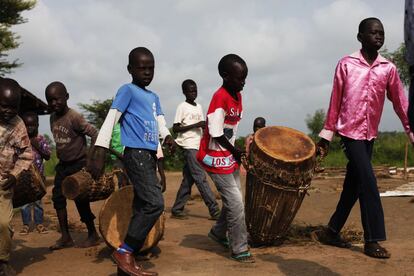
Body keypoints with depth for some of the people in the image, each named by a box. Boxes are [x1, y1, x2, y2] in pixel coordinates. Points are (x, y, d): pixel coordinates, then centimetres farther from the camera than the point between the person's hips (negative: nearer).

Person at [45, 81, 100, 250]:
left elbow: (95, 134, -23)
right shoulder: (52, 117, 4)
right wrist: (60, 157, 14)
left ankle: (93, 235, 13)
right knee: (58, 197, 5)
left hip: (79, 164, -8)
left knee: (80, 199, -4)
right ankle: (65, 237, 12)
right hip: (63, 165, 8)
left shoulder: (74, 118, -21)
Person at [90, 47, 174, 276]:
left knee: (142, 207, 7)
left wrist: (167, 136, -8)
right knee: (155, 203, -18)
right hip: (135, 153, -8)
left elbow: (160, 122, 16)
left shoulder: (154, 97, 21)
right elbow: (110, 119, -11)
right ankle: (123, 252, -9)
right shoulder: (127, 90, -3)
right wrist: (99, 153, -19)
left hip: (149, 155, 8)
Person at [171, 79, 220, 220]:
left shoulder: (199, 107, 17)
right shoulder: (182, 107, -5)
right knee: (201, 178, -9)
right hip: (189, 146, -8)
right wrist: (196, 125, -17)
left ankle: (177, 210, 15)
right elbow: (175, 128, -10)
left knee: (189, 179, 8)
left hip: (198, 146, 8)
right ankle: (215, 211, -10)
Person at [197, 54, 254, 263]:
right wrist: (235, 151, -10)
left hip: (229, 156, 9)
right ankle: (239, 249, 5)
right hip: (216, 158, -9)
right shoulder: (219, 98, -22)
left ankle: (218, 233, 36)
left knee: (234, 200, 16)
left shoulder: (237, 96, 5)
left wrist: (235, 152, 5)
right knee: (236, 203, -7)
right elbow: (216, 134, -22)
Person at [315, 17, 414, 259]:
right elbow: (335, 101, -1)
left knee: (353, 186, 9)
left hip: (370, 135, 5)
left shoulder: (389, 69, 4)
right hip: (350, 132, -4)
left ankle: (332, 232, 22)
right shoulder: (346, 65, -4)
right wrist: (326, 136, 1)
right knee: (368, 182, -11)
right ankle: (372, 240, -2)